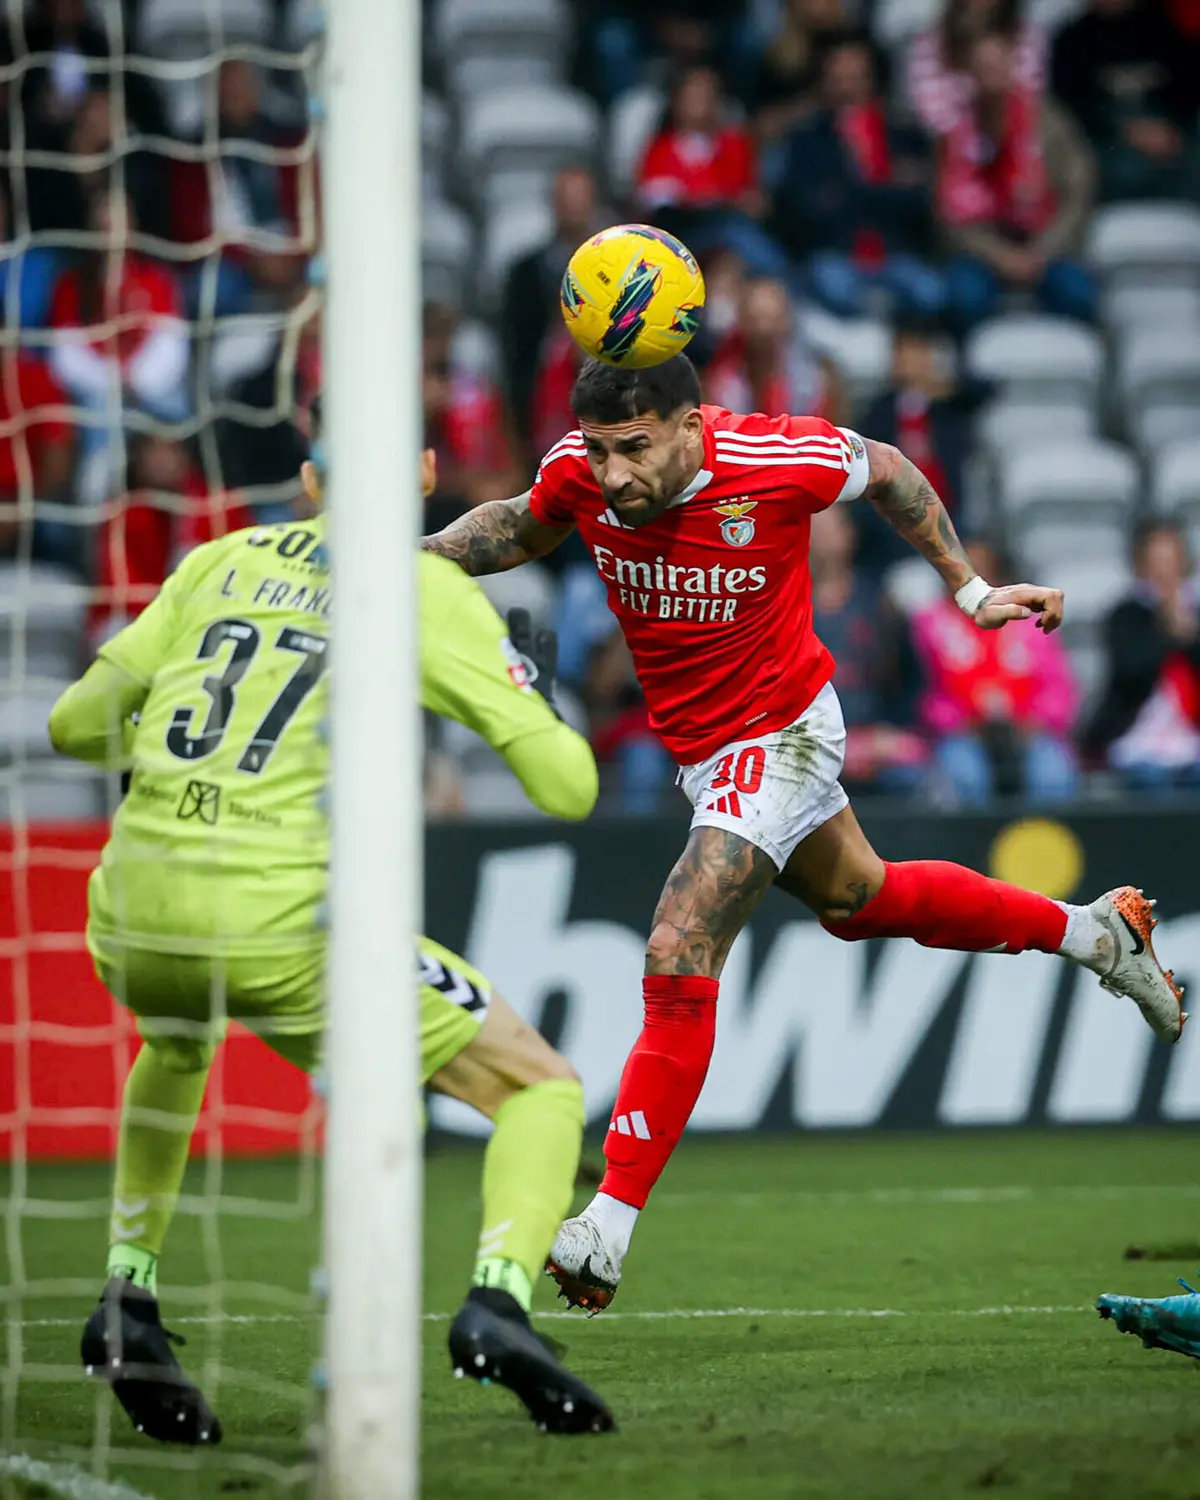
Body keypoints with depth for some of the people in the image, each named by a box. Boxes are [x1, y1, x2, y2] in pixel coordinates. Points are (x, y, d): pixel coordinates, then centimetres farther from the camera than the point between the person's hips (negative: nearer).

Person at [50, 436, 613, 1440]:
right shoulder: (431, 591, 6)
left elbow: (76, 724, 18)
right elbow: (567, 787, 3)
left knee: (175, 1044, 41)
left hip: (134, 914, 4)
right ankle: (498, 1302, -17)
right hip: (283, 928, -4)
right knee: (542, 1091, 10)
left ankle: (128, 1302, 26)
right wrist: (539, 708, 25)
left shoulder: (219, 562, 17)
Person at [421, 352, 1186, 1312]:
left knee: (679, 963, -18)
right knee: (856, 898, 27)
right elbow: (525, 527, 6)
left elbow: (888, 472, -6)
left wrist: (971, 589, -2)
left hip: (780, 735, -7)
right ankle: (1091, 932, 47)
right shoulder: (580, 473, -18)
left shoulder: (781, 460, -28)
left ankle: (610, 1226, -14)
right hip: (701, 748, 7)